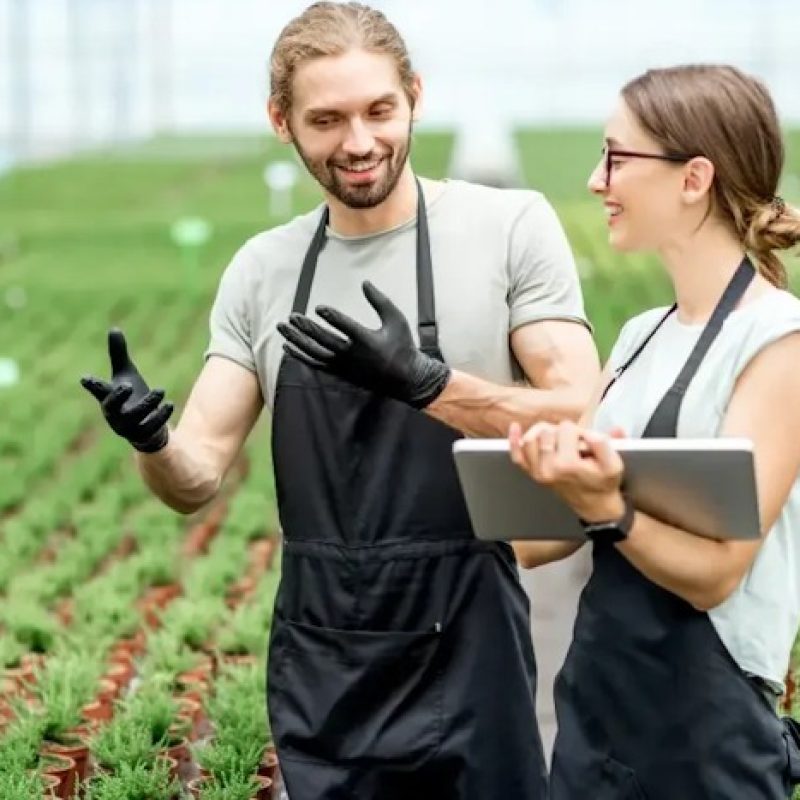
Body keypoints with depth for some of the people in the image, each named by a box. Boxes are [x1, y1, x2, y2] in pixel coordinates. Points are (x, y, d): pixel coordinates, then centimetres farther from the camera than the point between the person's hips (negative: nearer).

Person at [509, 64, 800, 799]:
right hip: (596, 708, 7)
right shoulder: (641, 336, 9)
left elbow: (716, 571, -18)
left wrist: (604, 507, -32)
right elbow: (546, 535, 7)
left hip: (702, 731, -7)